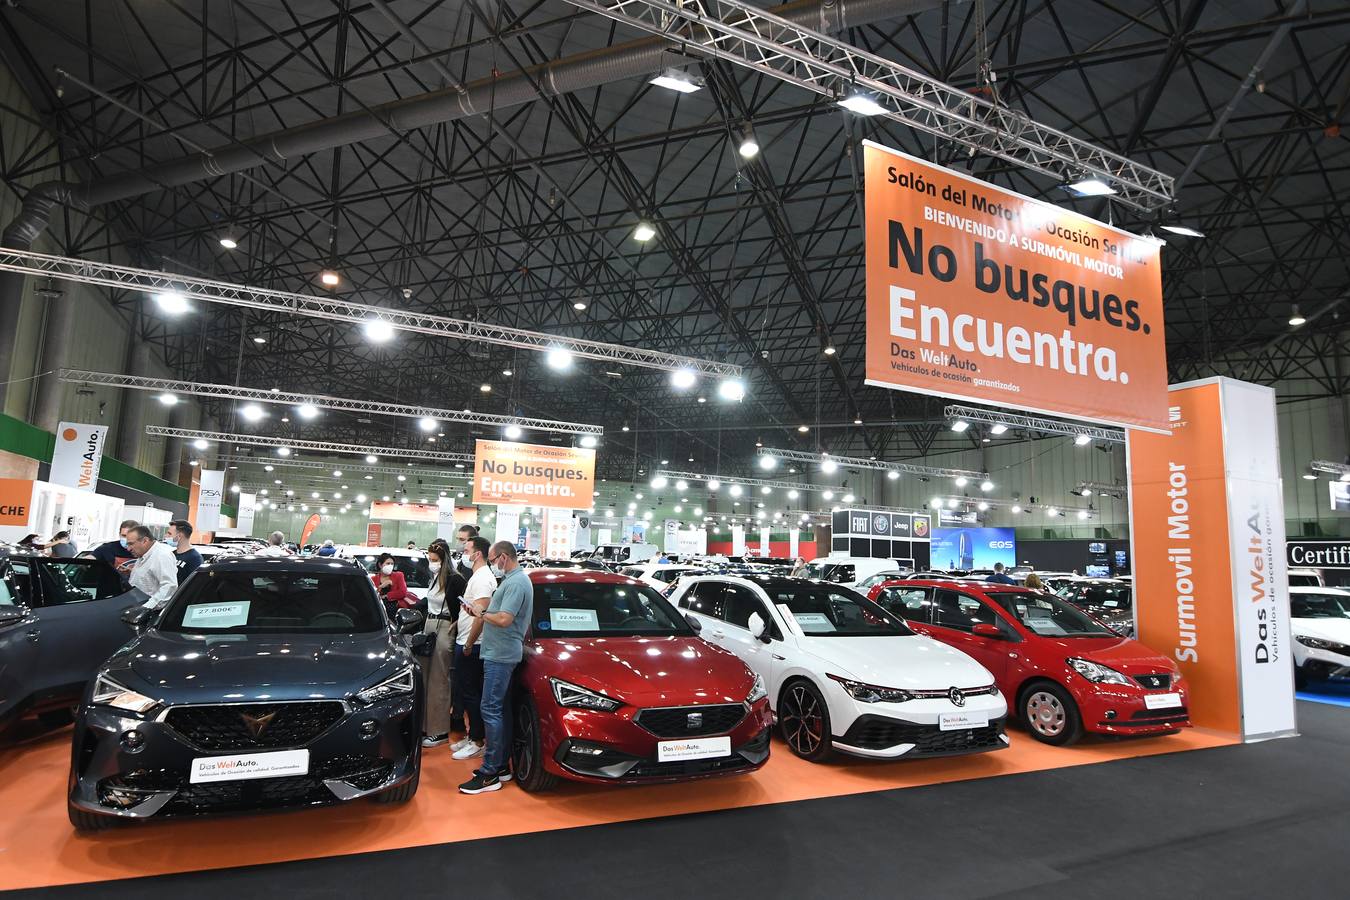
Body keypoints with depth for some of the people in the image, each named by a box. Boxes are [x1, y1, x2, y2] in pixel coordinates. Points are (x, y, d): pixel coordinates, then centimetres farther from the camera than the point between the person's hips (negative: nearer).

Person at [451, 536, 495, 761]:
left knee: (470, 694, -3)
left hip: (471, 646, -10)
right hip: (466, 643, 10)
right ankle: (472, 736, 25)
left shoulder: (483, 578, -18)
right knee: (465, 692, 16)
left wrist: (469, 644, -20)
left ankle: (476, 743, 5)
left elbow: (481, 615, -23)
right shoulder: (478, 576, 15)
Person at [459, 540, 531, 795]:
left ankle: (489, 774, -3)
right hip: (500, 653, 11)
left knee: (491, 709, -8)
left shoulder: (516, 583, -17)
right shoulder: (512, 579, 17)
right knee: (499, 709, 14)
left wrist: (482, 613, -8)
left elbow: (504, 619, -24)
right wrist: (484, 610, 6)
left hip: (501, 655, -11)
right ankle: (501, 766, 22)